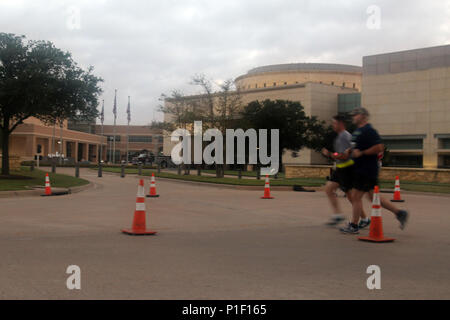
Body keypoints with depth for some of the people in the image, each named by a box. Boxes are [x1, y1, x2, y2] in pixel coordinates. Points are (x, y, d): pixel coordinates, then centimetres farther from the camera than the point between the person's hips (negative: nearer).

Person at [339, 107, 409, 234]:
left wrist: (361, 153, -20)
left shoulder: (369, 131, -15)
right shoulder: (358, 131, 16)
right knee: (373, 197, 13)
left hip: (366, 170, -10)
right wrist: (350, 151, 10)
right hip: (360, 170, 10)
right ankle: (400, 213, 18)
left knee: (356, 196, -3)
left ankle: (353, 226, 7)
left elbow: (379, 147, -23)